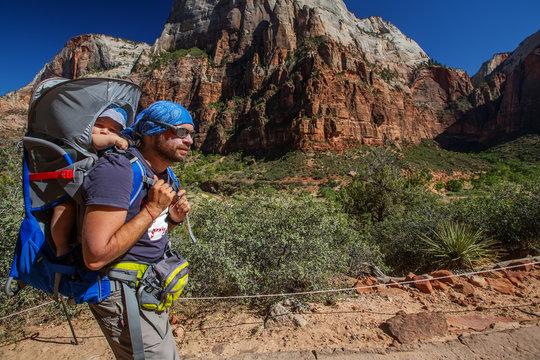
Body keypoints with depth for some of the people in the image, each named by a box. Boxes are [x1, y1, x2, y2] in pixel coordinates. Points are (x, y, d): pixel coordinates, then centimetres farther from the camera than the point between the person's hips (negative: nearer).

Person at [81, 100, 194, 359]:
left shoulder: (163, 173, 3)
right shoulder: (117, 170, -26)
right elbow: (95, 256, -30)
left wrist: (172, 219, -7)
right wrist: (152, 210, -27)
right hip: (123, 292, -9)